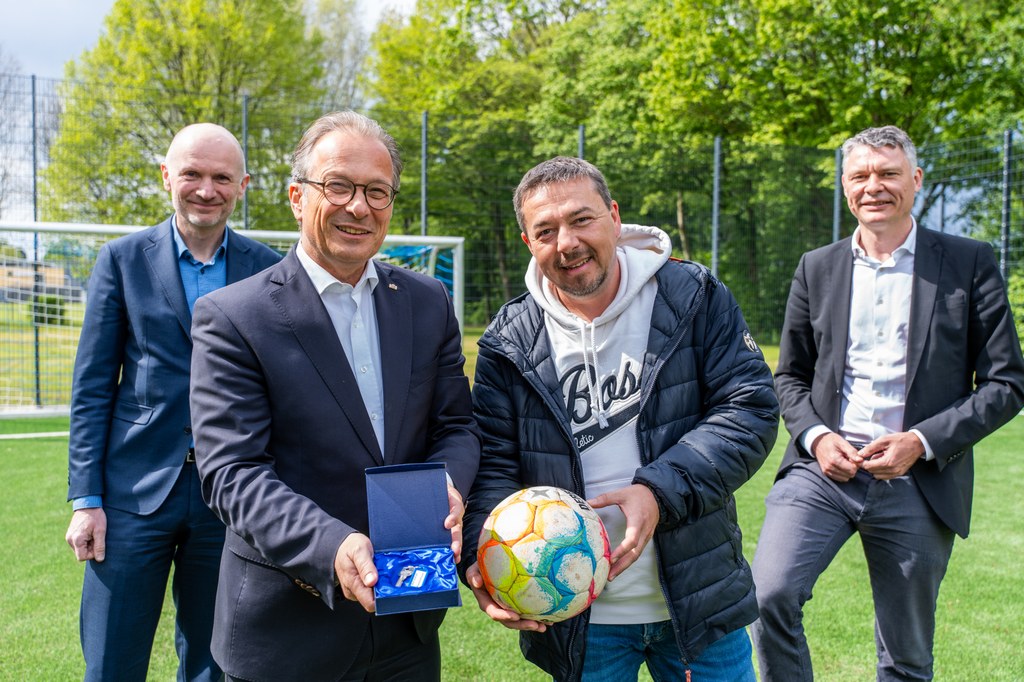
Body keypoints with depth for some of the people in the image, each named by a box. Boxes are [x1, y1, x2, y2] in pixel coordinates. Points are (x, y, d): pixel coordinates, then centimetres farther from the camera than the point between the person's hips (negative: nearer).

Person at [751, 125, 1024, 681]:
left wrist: (922, 442, -13)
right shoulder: (817, 268, 9)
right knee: (769, 594, -20)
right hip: (822, 469, 1)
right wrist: (815, 437, -6)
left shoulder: (969, 264, 1)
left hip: (918, 484, -1)